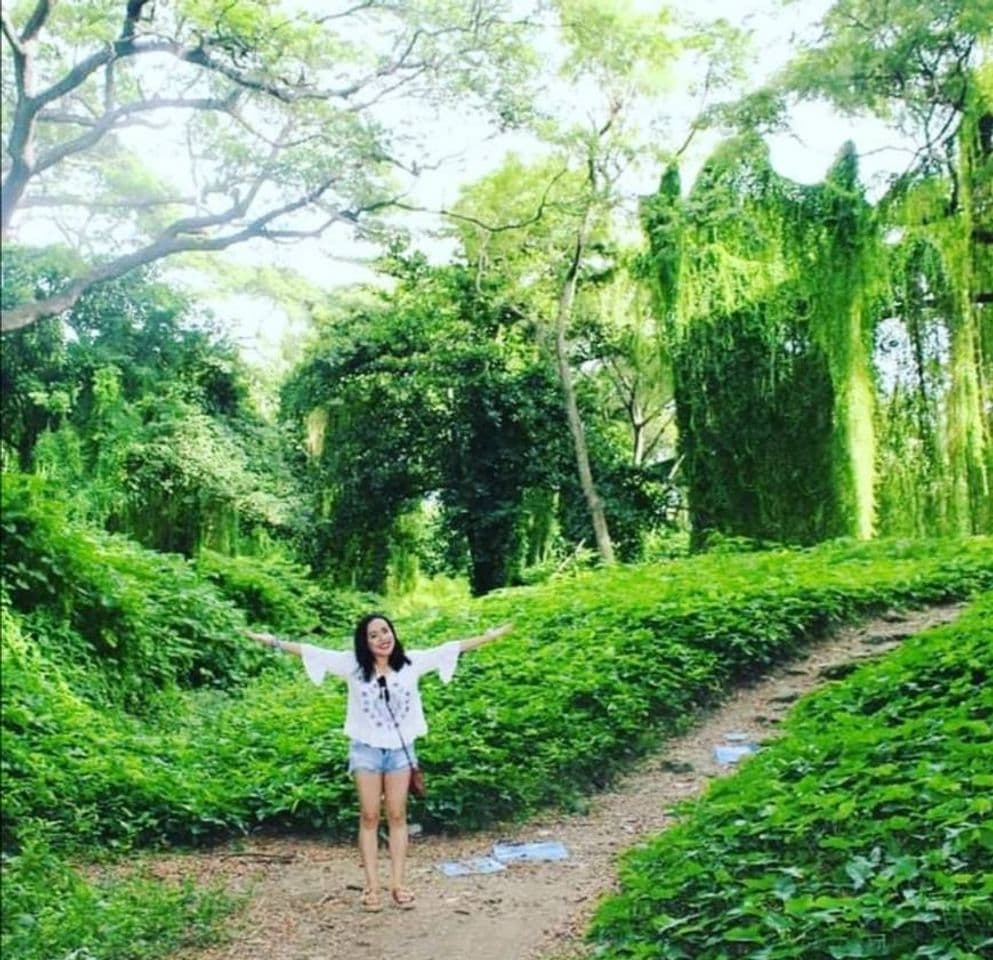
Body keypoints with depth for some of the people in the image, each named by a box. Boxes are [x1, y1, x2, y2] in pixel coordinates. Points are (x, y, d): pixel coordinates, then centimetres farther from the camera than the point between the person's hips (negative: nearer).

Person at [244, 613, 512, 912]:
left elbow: (449, 649, -3)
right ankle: (372, 885, 10)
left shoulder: (411, 662, -4)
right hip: (366, 748, -1)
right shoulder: (352, 664, -7)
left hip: (400, 748, 1)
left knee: (397, 816, 6)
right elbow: (312, 652, -9)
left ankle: (397, 884, 12)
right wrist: (275, 642, -13)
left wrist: (488, 637, -4)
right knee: (369, 817, 4)